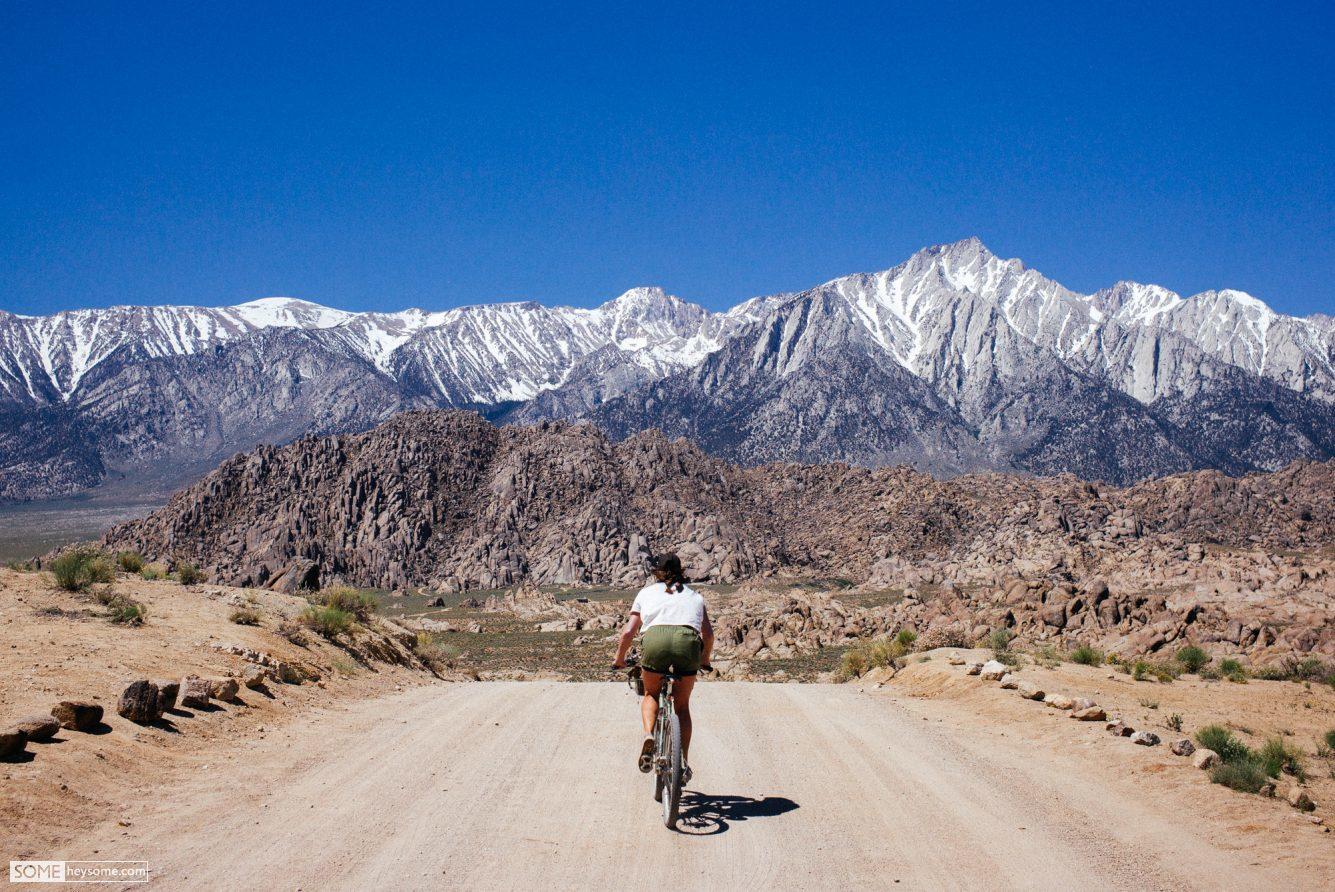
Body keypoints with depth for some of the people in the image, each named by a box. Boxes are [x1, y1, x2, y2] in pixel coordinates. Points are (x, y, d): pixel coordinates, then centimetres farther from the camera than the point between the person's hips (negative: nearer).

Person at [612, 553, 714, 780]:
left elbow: (628, 632, 20)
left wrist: (619, 660, 34)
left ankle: (649, 735, -1)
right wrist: (704, 661, 38)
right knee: (682, 704, 19)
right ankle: (683, 761, 12)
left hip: (656, 638, -1)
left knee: (651, 694, 24)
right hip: (688, 641, 1)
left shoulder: (647, 592, 27)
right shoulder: (693, 595, 31)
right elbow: (708, 633, 22)